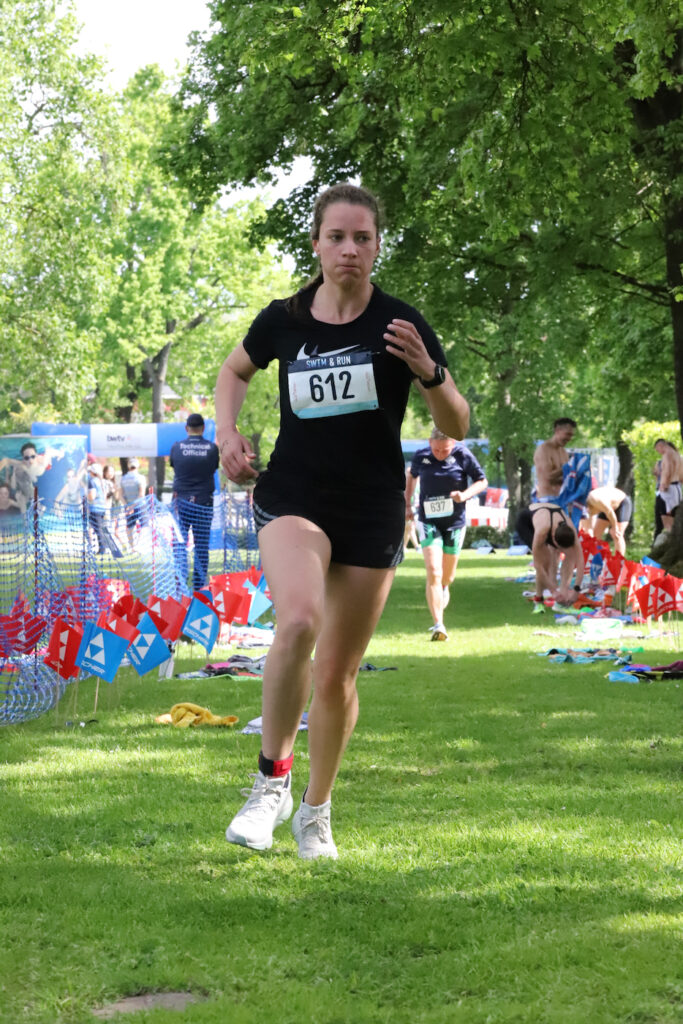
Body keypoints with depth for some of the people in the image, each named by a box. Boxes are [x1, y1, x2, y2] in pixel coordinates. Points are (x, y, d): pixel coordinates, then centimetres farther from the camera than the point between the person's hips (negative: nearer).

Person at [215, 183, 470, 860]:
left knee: (337, 674, 7)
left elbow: (457, 428, -4)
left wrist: (428, 372, -22)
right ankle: (272, 778, -12)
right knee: (299, 619, -30)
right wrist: (226, 431, 4)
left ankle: (316, 812, 29)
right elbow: (235, 372, 22)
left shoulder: (399, 325, -6)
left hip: (373, 515, 0)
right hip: (292, 499, 0)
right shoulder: (283, 320, 0)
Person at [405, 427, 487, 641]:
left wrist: (465, 495, -17)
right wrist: (407, 504, 14)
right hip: (428, 521, -1)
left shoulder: (463, 455, -8)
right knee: (434, 573, -16)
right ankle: (438, 625, -19)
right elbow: (411, 475, 18)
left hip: (455, 522, 1)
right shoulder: (421, 456, -3)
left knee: (447, 578, 11)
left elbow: (482, 481, 1)